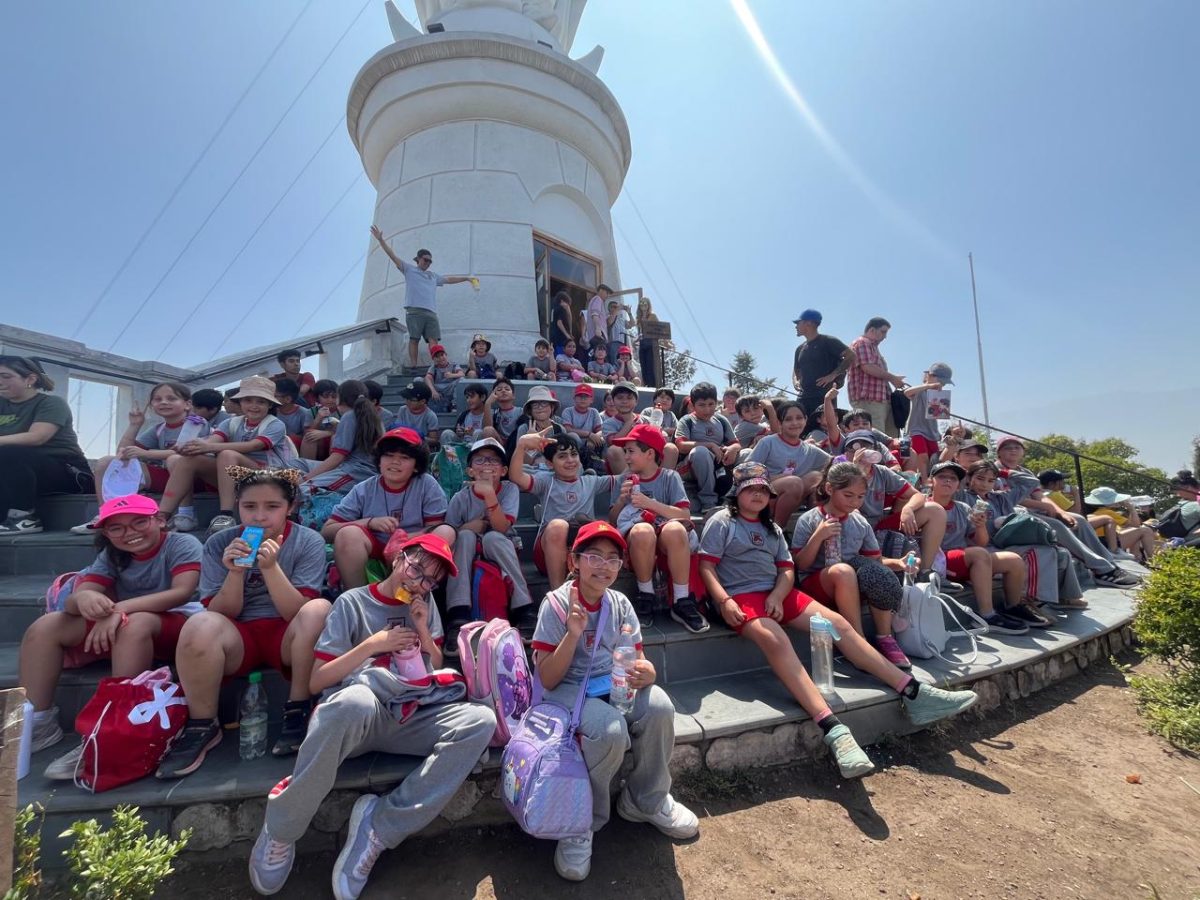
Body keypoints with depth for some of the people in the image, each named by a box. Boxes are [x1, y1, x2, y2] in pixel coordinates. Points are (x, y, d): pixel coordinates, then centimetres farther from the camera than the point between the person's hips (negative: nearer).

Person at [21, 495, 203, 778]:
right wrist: (83, 598, -31)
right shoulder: (111, 556, 6)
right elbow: (72, 603, -6)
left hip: (180, 624, -7)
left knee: (135, 623, -37)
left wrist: (120, 608, -32)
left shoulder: (182, 544, -11)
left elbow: (182, 593, -24)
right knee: (44, 628, -4)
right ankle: (36, 723, -1)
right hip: (121, 629, 7)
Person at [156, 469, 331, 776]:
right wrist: (235, 572, -21)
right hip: (238, 638, 2)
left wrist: (270, 567, -27)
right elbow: (221, 614, -3)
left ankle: (297, 711, -15)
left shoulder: (308, 541, -8)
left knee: (319, 610, -33)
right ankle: (202, 726, -9)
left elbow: (297, 613, -13)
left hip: (288, 639, -1)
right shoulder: (219, 544, -2)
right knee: (200, 624, -30)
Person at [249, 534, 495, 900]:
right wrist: (372, 644, -8)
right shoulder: (352, 602, 6)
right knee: (355, 698, -41)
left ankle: (380, 828, -19)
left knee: (481, 720, -24)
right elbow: (317, 682, 2)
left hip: (409, 720, 4)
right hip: (354, 716, -3)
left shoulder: (426, 605, 17)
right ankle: (281, 828, -15)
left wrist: (423, 631, 2)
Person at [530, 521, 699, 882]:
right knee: (611, 730, -35)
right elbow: (548, 680, -15)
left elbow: (638, 660, 2)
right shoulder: (556, 604, -13)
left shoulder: (620, 604, 1)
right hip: (570, 692, -4)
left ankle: (647, 800, 2)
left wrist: (646, 672, -23)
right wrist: (573, 634, -30)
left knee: (659, 706, -26)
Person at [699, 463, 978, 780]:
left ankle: (913, 693, -6)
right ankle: (833, 729, -45)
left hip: (777, 594, 7)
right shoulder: (721, 521, 2)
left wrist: (777, 595, -8)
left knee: (838, 623, -7)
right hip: (740, 597, -7)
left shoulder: (772, 528, 20)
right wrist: (724, 601, -21)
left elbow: (787, 569, 13)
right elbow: (707, 567, -6)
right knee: (775, 641, -35)